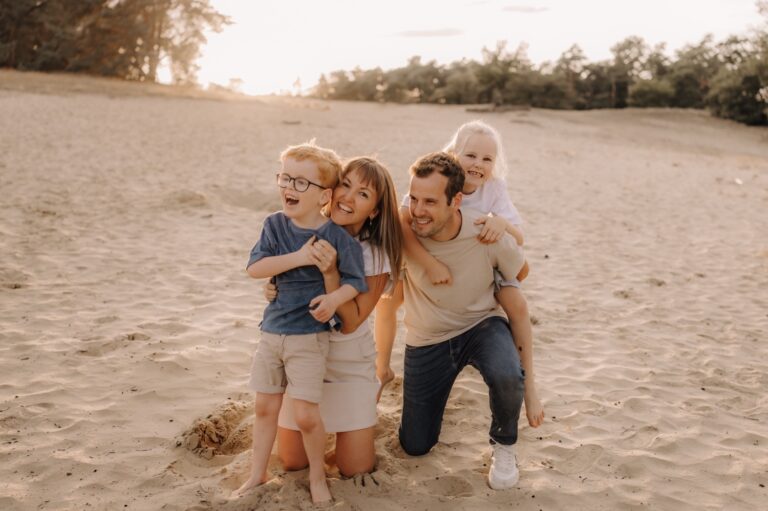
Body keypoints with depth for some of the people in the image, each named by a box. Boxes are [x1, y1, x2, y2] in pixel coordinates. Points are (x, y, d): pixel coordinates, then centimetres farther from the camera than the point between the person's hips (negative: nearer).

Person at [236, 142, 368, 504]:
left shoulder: (336, 236, -12)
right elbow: (255, 267, -12)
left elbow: (355, 281, -9)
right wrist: (298, 258, -23)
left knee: (305, 415, -6)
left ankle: (317, 477, 20)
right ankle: (257, 474, 32)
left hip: (310, 335, -4)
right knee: (264, 407, 14)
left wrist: (335, 298, -30)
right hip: (272, 330, 4)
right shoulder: (275, 225, -2)